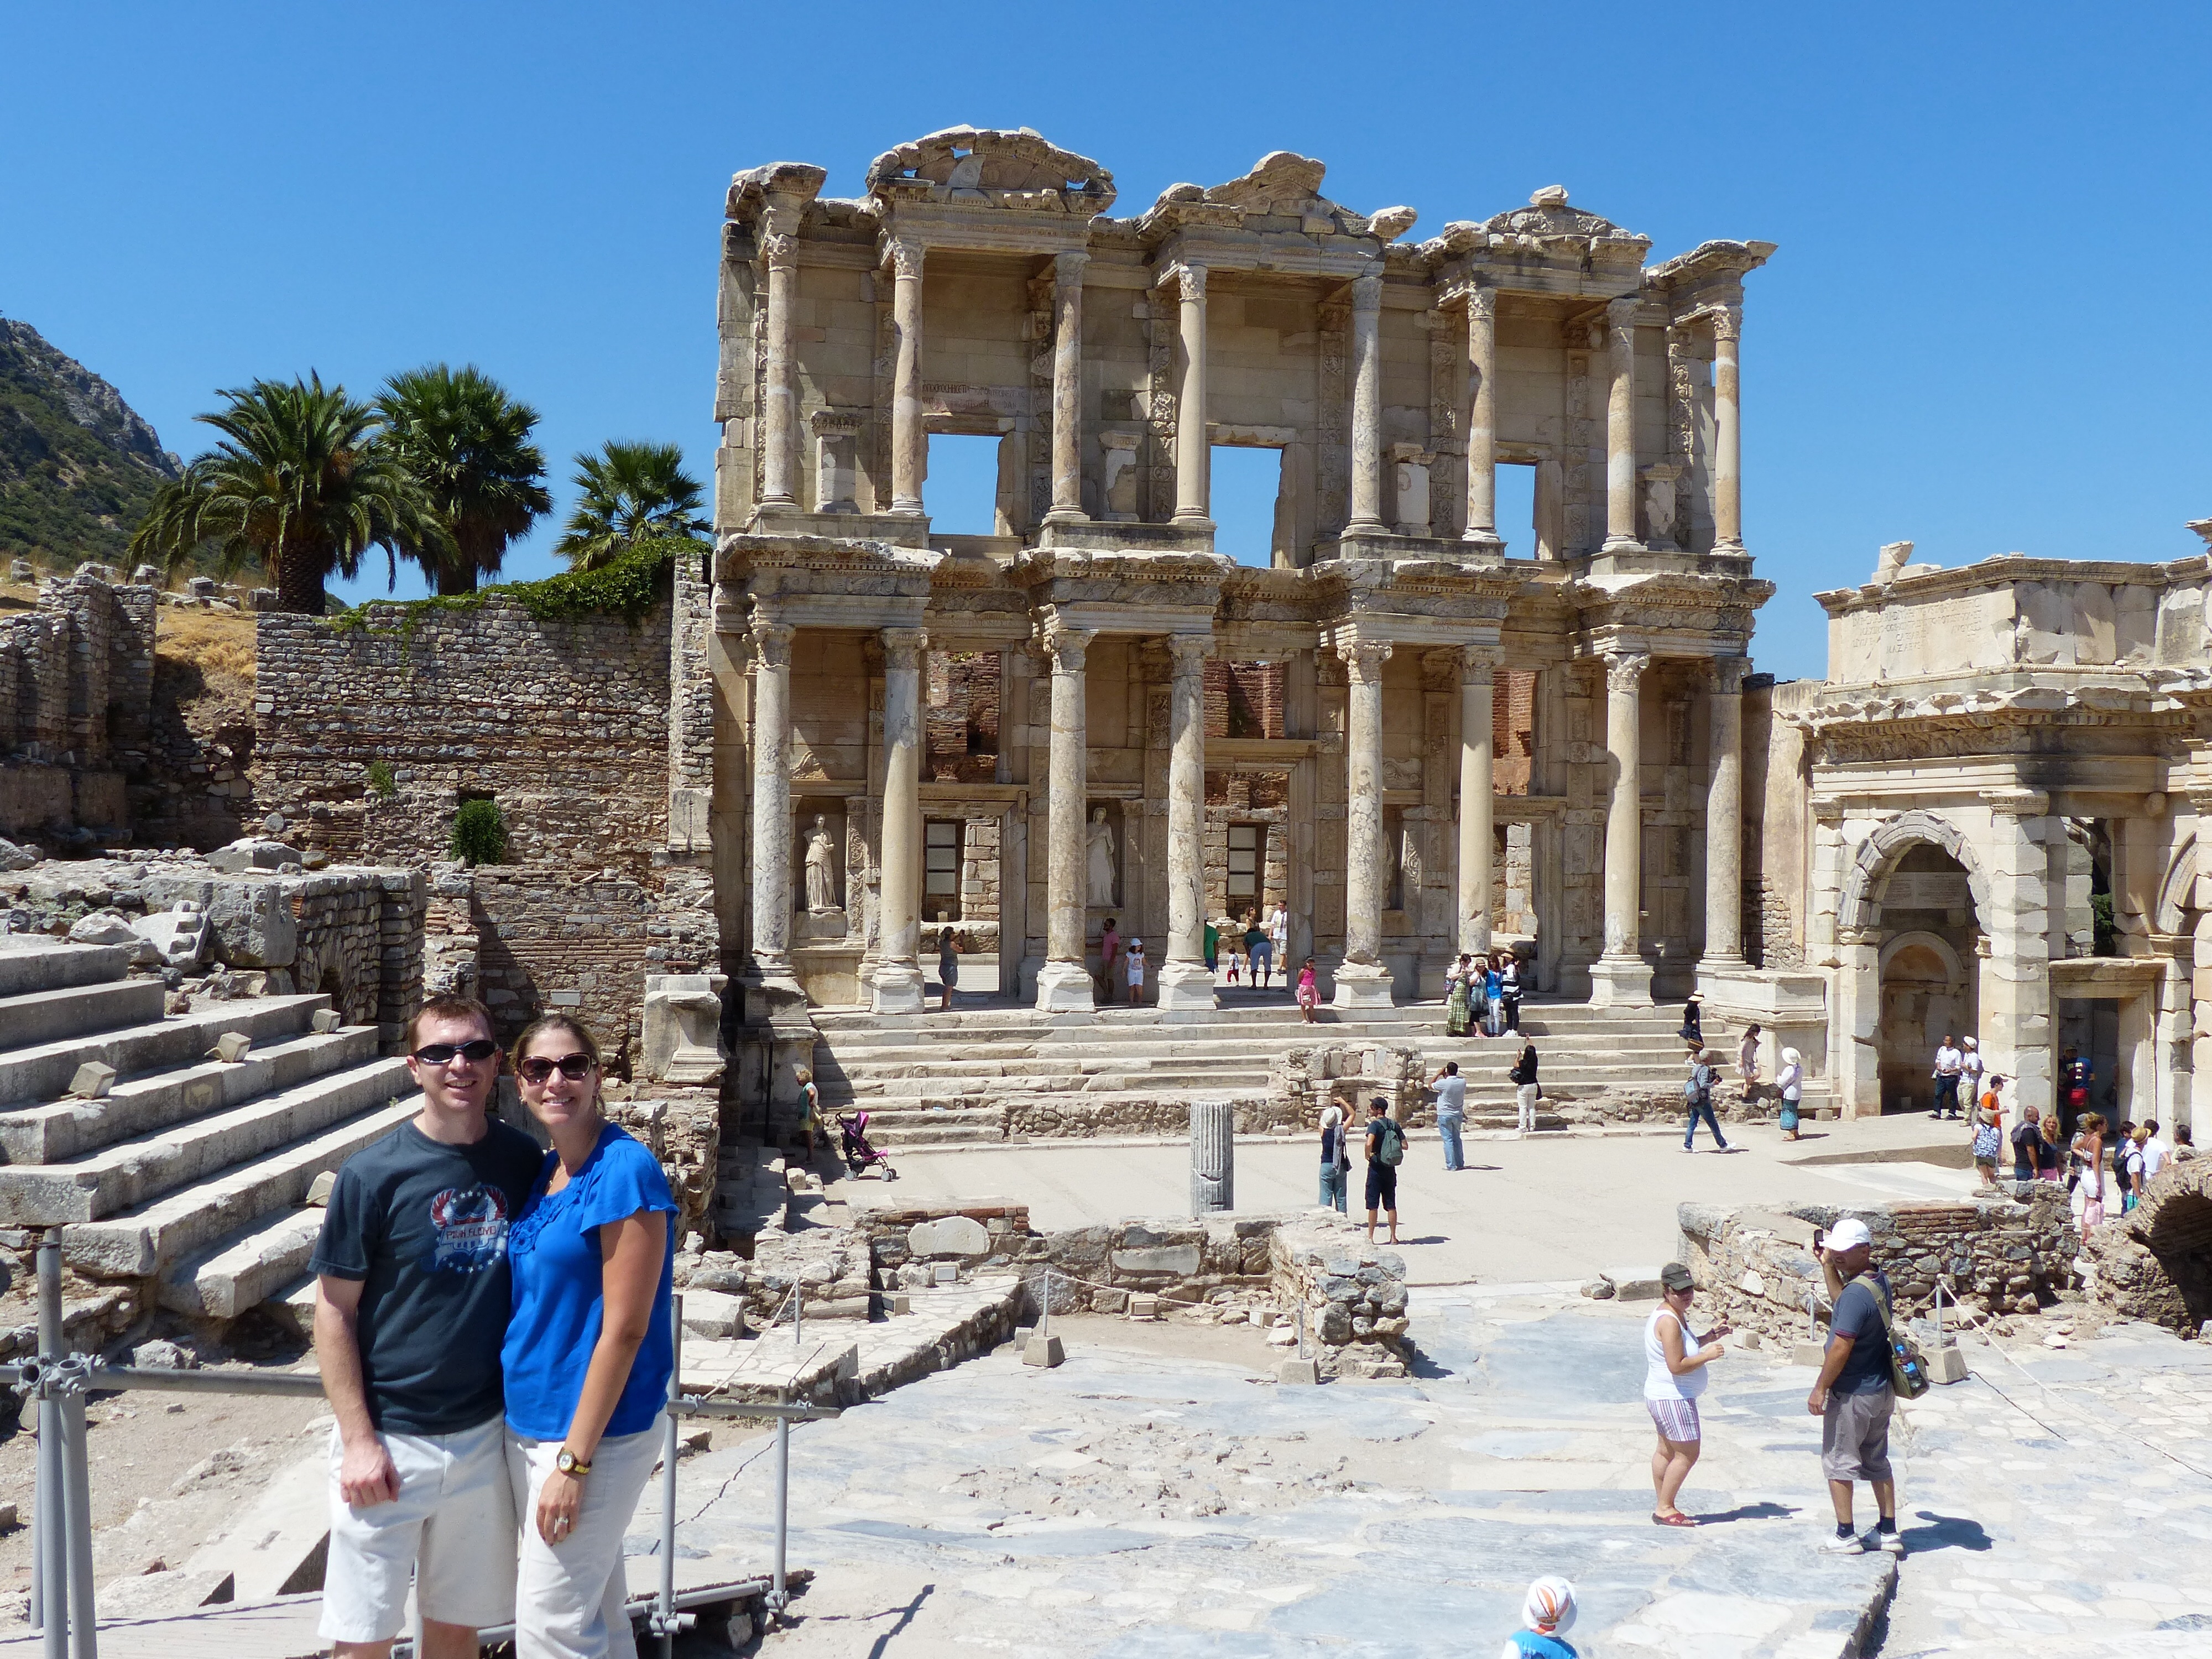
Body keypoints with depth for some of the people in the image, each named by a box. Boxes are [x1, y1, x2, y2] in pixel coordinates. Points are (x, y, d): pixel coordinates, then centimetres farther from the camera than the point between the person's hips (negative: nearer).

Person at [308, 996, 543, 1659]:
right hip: (389, 1440, -3)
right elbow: (334, 1312, -7)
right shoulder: (373, 1174, -11)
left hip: (485, 1435, 3)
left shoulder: (522, 1161, -1)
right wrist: (358, 1441, -11)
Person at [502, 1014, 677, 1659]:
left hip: (594, 1434, -7)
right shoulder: (543, 1173, 7)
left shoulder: (624, 1171, -17)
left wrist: (574, 1460, -18)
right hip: (528, 1425, 7)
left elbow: (624, 1330, -19)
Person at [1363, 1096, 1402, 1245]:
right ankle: (1393, 1237, 12)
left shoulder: (1375, 1124, -13)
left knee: (1372, 1205, 2)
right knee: (1391, 1204, 10)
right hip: (1390, 1169, 5)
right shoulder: (1394, 1125, 5)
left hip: (1376, 1167, -5)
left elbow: (1369, 1143, -31)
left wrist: (1368, 1155, -14)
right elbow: (1405, 1146, 6)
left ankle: (1370, 1237, 6)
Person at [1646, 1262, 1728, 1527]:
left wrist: (1707, 1338, 10)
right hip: (1674, 1398, -11)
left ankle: (1662, 1506, 26)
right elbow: (1677, 1365, -27)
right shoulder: (1669, 1321, -24)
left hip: (1661, 1396, 11)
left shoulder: (1671, 1315, 9)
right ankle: (1665, 1508, 5)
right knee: (1687, 1454, -2)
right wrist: (1708, 1355, -20)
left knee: (1666, 1451, 17)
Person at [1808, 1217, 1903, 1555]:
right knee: (1877, 1461, 18)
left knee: (1838, 1462, 4)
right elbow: (1841, 1303, 23)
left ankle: (1846, 1536, 11)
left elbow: (1841, 1348, -25)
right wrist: (1826, 1265, 17)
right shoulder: (1879, 1281, 3)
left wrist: (1820, 1389, -17)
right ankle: (1889, 1532, 24)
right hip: (1881, 1390, 9)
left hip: (1852, 1394, -9)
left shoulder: (1857, 1292, -26)